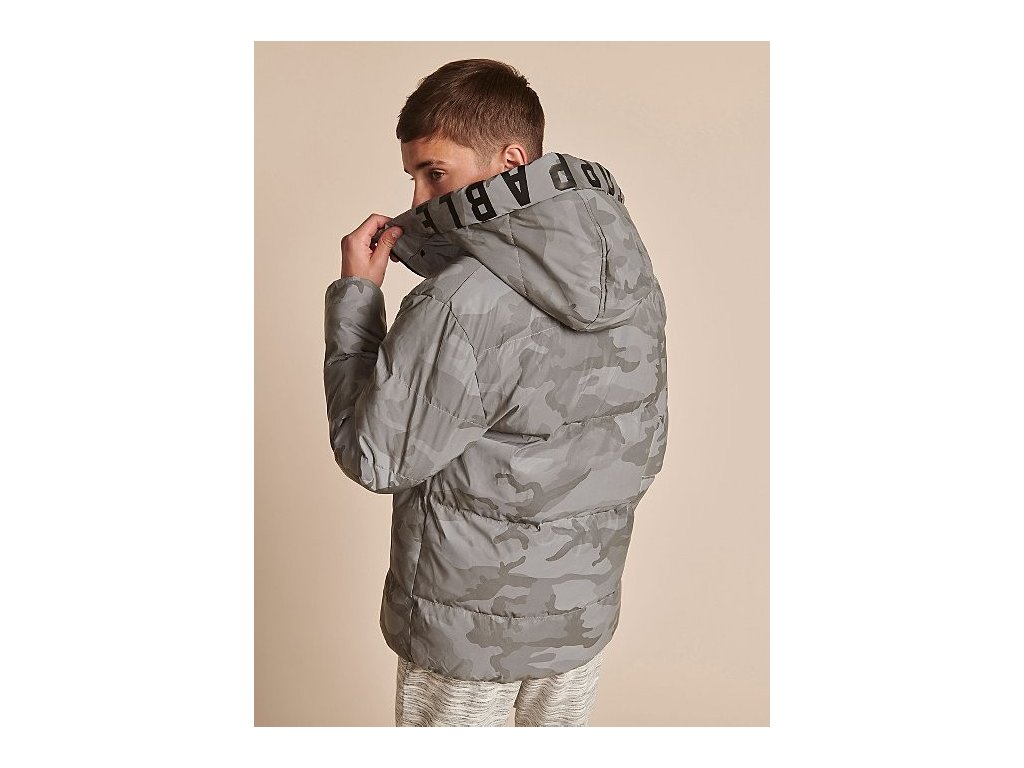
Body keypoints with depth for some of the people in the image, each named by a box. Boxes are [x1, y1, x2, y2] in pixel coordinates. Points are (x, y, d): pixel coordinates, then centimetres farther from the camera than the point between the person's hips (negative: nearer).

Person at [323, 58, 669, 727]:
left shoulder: (458, 309, -31)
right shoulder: (635, 271, -5)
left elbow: (373, 459, -18)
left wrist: (355, 292, -13)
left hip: (471, 626, -6)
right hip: (588, 604, 6)